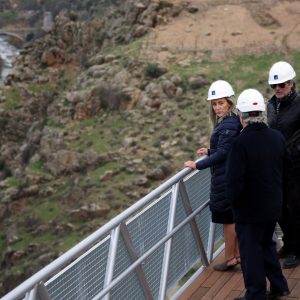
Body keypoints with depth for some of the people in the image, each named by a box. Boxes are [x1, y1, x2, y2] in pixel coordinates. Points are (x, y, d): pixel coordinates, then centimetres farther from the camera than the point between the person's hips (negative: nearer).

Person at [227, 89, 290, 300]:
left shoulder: (241, 143, -25)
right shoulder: (278, 137, -5)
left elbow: (234, 180, -23)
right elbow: (284, 169, 8)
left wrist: (233, 201, -5)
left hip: (249, 210, -6)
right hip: (273, 206, 6)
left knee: (251, 252, 8)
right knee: (267, 244, 25)